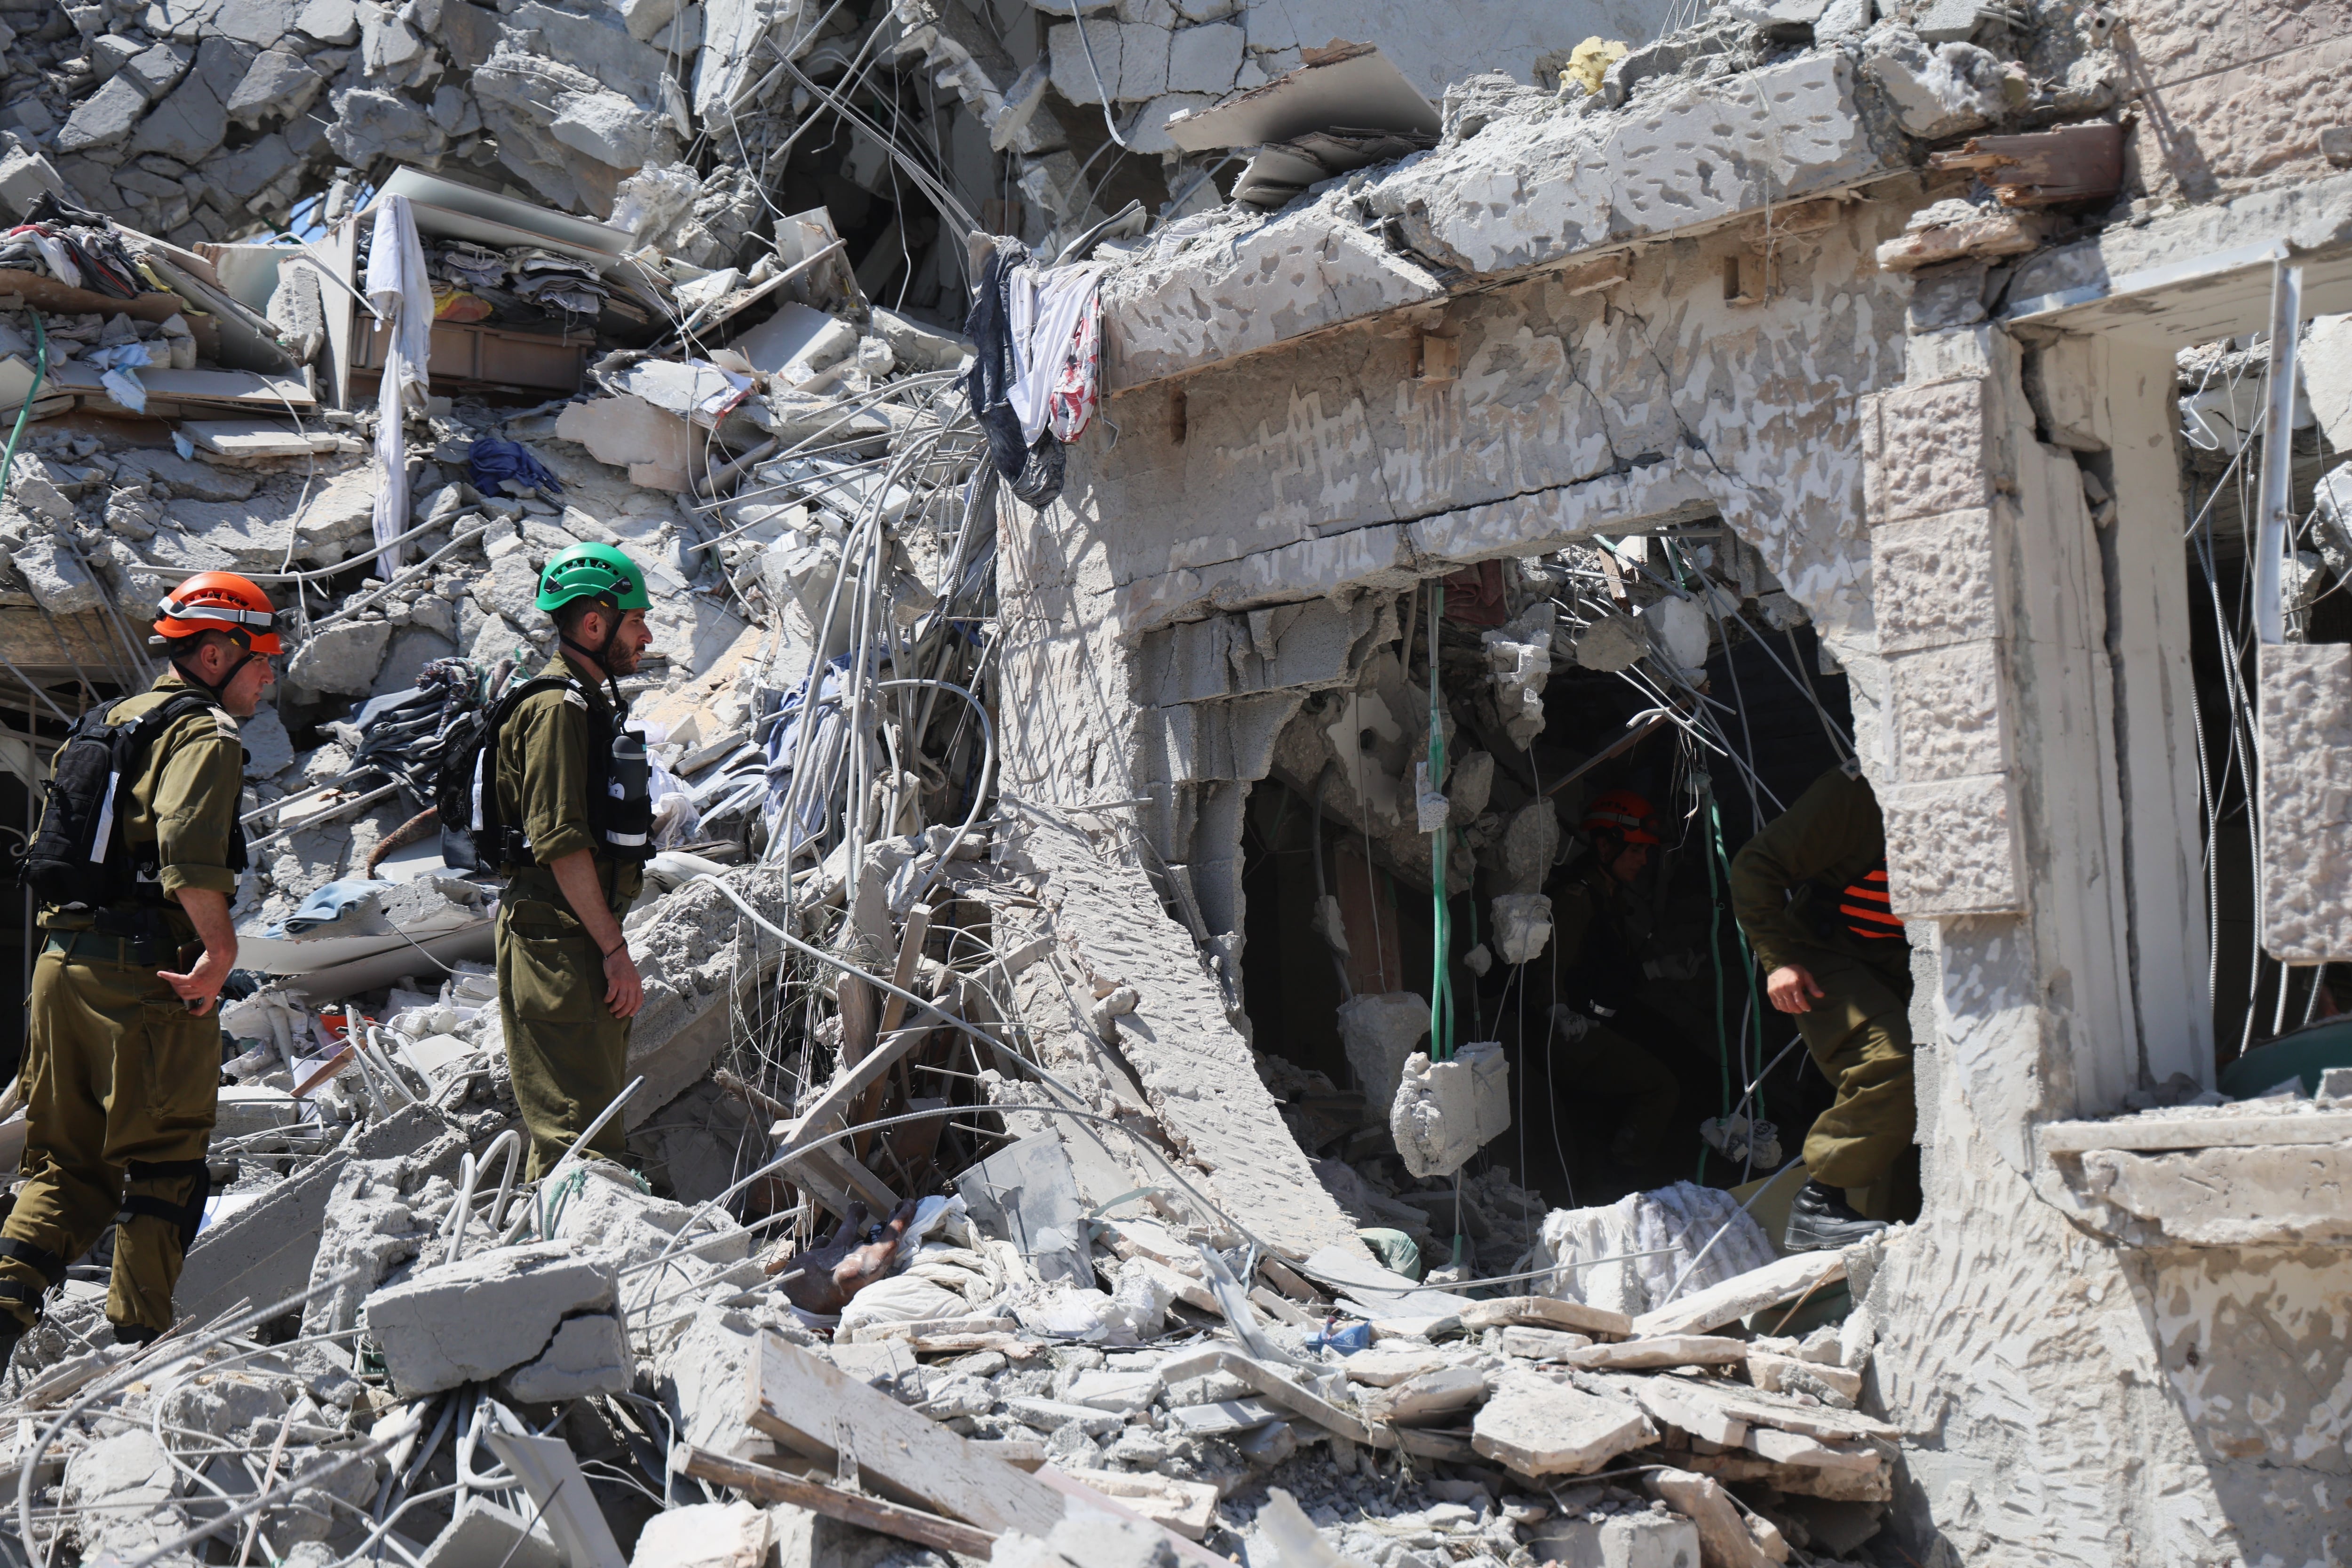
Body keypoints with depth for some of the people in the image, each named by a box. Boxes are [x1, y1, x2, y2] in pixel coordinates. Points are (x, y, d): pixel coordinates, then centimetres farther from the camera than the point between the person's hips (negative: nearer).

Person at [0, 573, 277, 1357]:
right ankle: (140, 1340, 7)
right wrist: (221, 948, -20)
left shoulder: (109, 723, 20)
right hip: (148, 975, -8)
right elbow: (189, 853, -25)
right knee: (163, 1166, 3)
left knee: (69, 1160, 14)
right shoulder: (206, 734, -8)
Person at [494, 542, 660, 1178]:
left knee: (596, 1112, 15)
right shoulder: (556, 708, -13)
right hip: (560, 939, -11)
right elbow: (561, 842, -21)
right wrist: (613, 949, -21)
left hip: (584, 933, 11)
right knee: (580, 1125, -12)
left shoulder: (591, 701, 19)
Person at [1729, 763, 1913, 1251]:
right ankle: (1816, 1206, -20)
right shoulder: (1856, 793, -20)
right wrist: (1777, 959, -21)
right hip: (1819, 953, -7)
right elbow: (1755, 866, -16)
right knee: (1890, 1061, -27)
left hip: (1891, 962, 7)